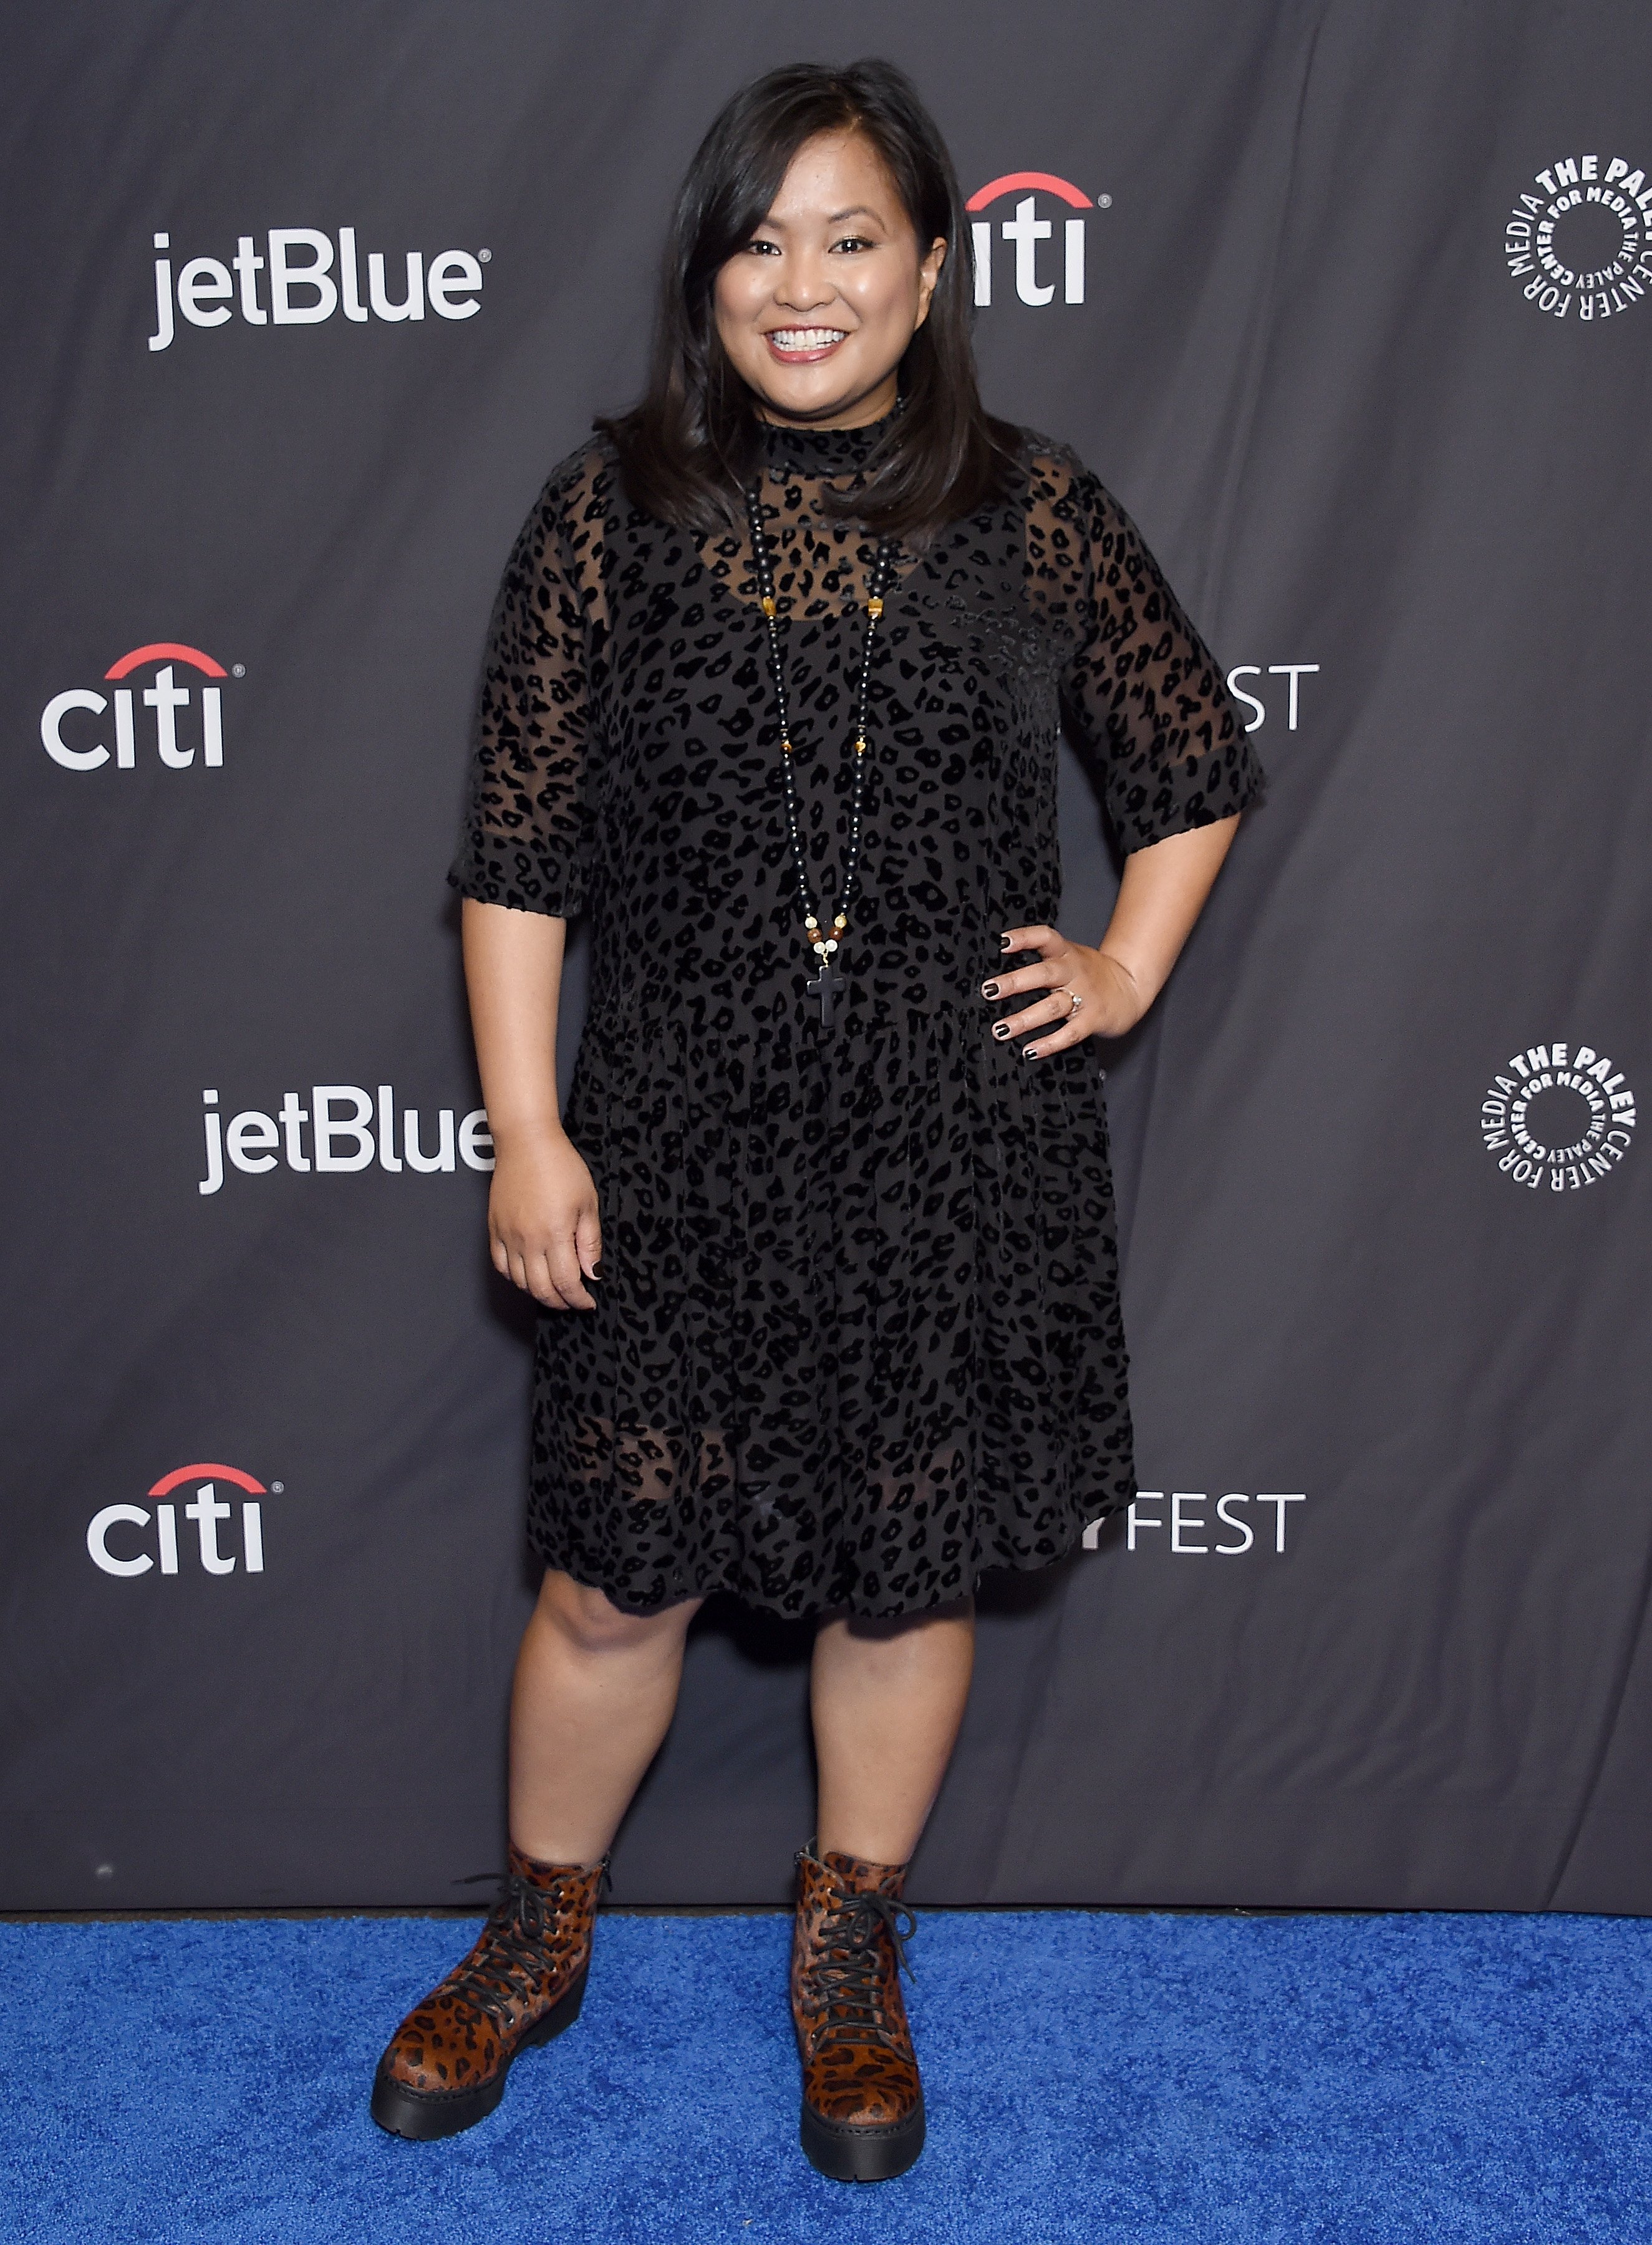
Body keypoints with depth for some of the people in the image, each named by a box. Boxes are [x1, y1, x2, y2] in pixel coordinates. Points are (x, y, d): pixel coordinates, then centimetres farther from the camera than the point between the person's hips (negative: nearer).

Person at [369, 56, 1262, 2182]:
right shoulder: (614, 507, -3)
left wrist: (1129, 968, 3)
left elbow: (1198, 767, 13)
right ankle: (540, 1933, 38)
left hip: (960, 1152, 1)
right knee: (614, 1578, 10)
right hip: (680, 1143, 0)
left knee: (907, 1569, 14)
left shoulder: (1031, 515, 0)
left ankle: (851, 1952, 39)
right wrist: (524, 1126, -6)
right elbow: (515, 847, -3)